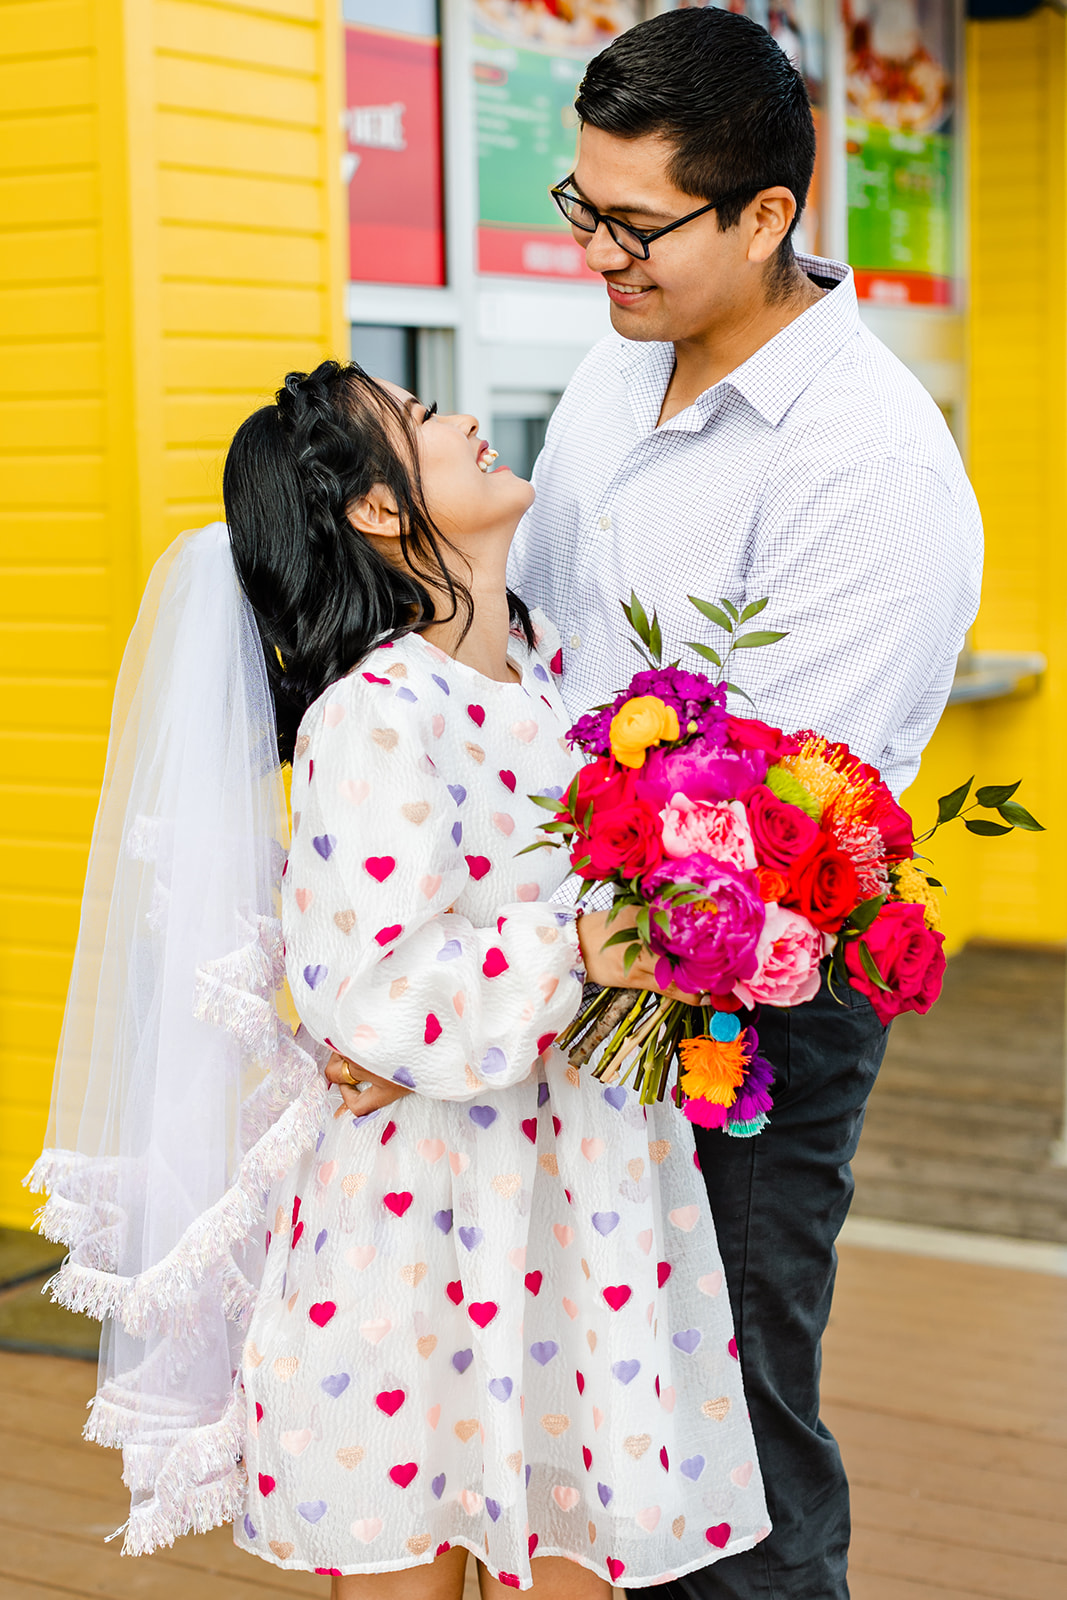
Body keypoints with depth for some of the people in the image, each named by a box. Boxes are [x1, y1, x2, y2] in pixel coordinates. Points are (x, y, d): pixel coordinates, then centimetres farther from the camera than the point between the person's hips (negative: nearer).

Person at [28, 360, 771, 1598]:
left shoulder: (551, 663, 6)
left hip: (574, 1192, 7)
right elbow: (366, 983, -23)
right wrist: (566, 954, -27)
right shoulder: (372, 715, -17)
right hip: (422, 1203, -6)